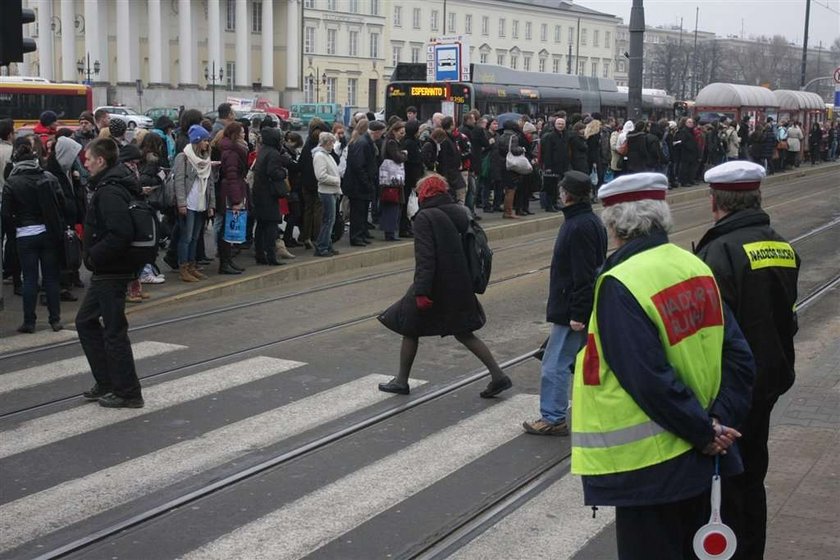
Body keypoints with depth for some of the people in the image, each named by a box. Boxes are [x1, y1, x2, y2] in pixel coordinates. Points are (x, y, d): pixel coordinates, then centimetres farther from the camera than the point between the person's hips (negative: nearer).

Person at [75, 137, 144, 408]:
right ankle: (107, 383, 25)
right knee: (85, 322, 19)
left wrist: (94, 256, -18)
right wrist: (95, 256, 13)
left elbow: (120, 234, -31)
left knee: (114, 330, -2)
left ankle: (128, 392, 8)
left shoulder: (110, 192, -20)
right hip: (106, 271, 11)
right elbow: (121, 230, 19)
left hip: (111, 273, -11)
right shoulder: (112, 186, 11)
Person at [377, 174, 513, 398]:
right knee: (463, 332, 15)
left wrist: (421, 291, -24)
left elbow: (425, 258, -22)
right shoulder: (461, 213, 6)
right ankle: (498, 376, 9)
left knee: (411, 329, 11)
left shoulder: (425, 218, -15)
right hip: (459, 285, 7)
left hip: (436, 285, -7)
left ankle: (401, 381, 20)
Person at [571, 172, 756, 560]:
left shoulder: (619, 286, -20)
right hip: (697, 458, 7)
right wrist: (720, 422, -4)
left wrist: (705, 432, -13)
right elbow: (738, 356, 1)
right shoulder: (694, 268, 2)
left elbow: (651, 382, -24)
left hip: (649, 467, -7)